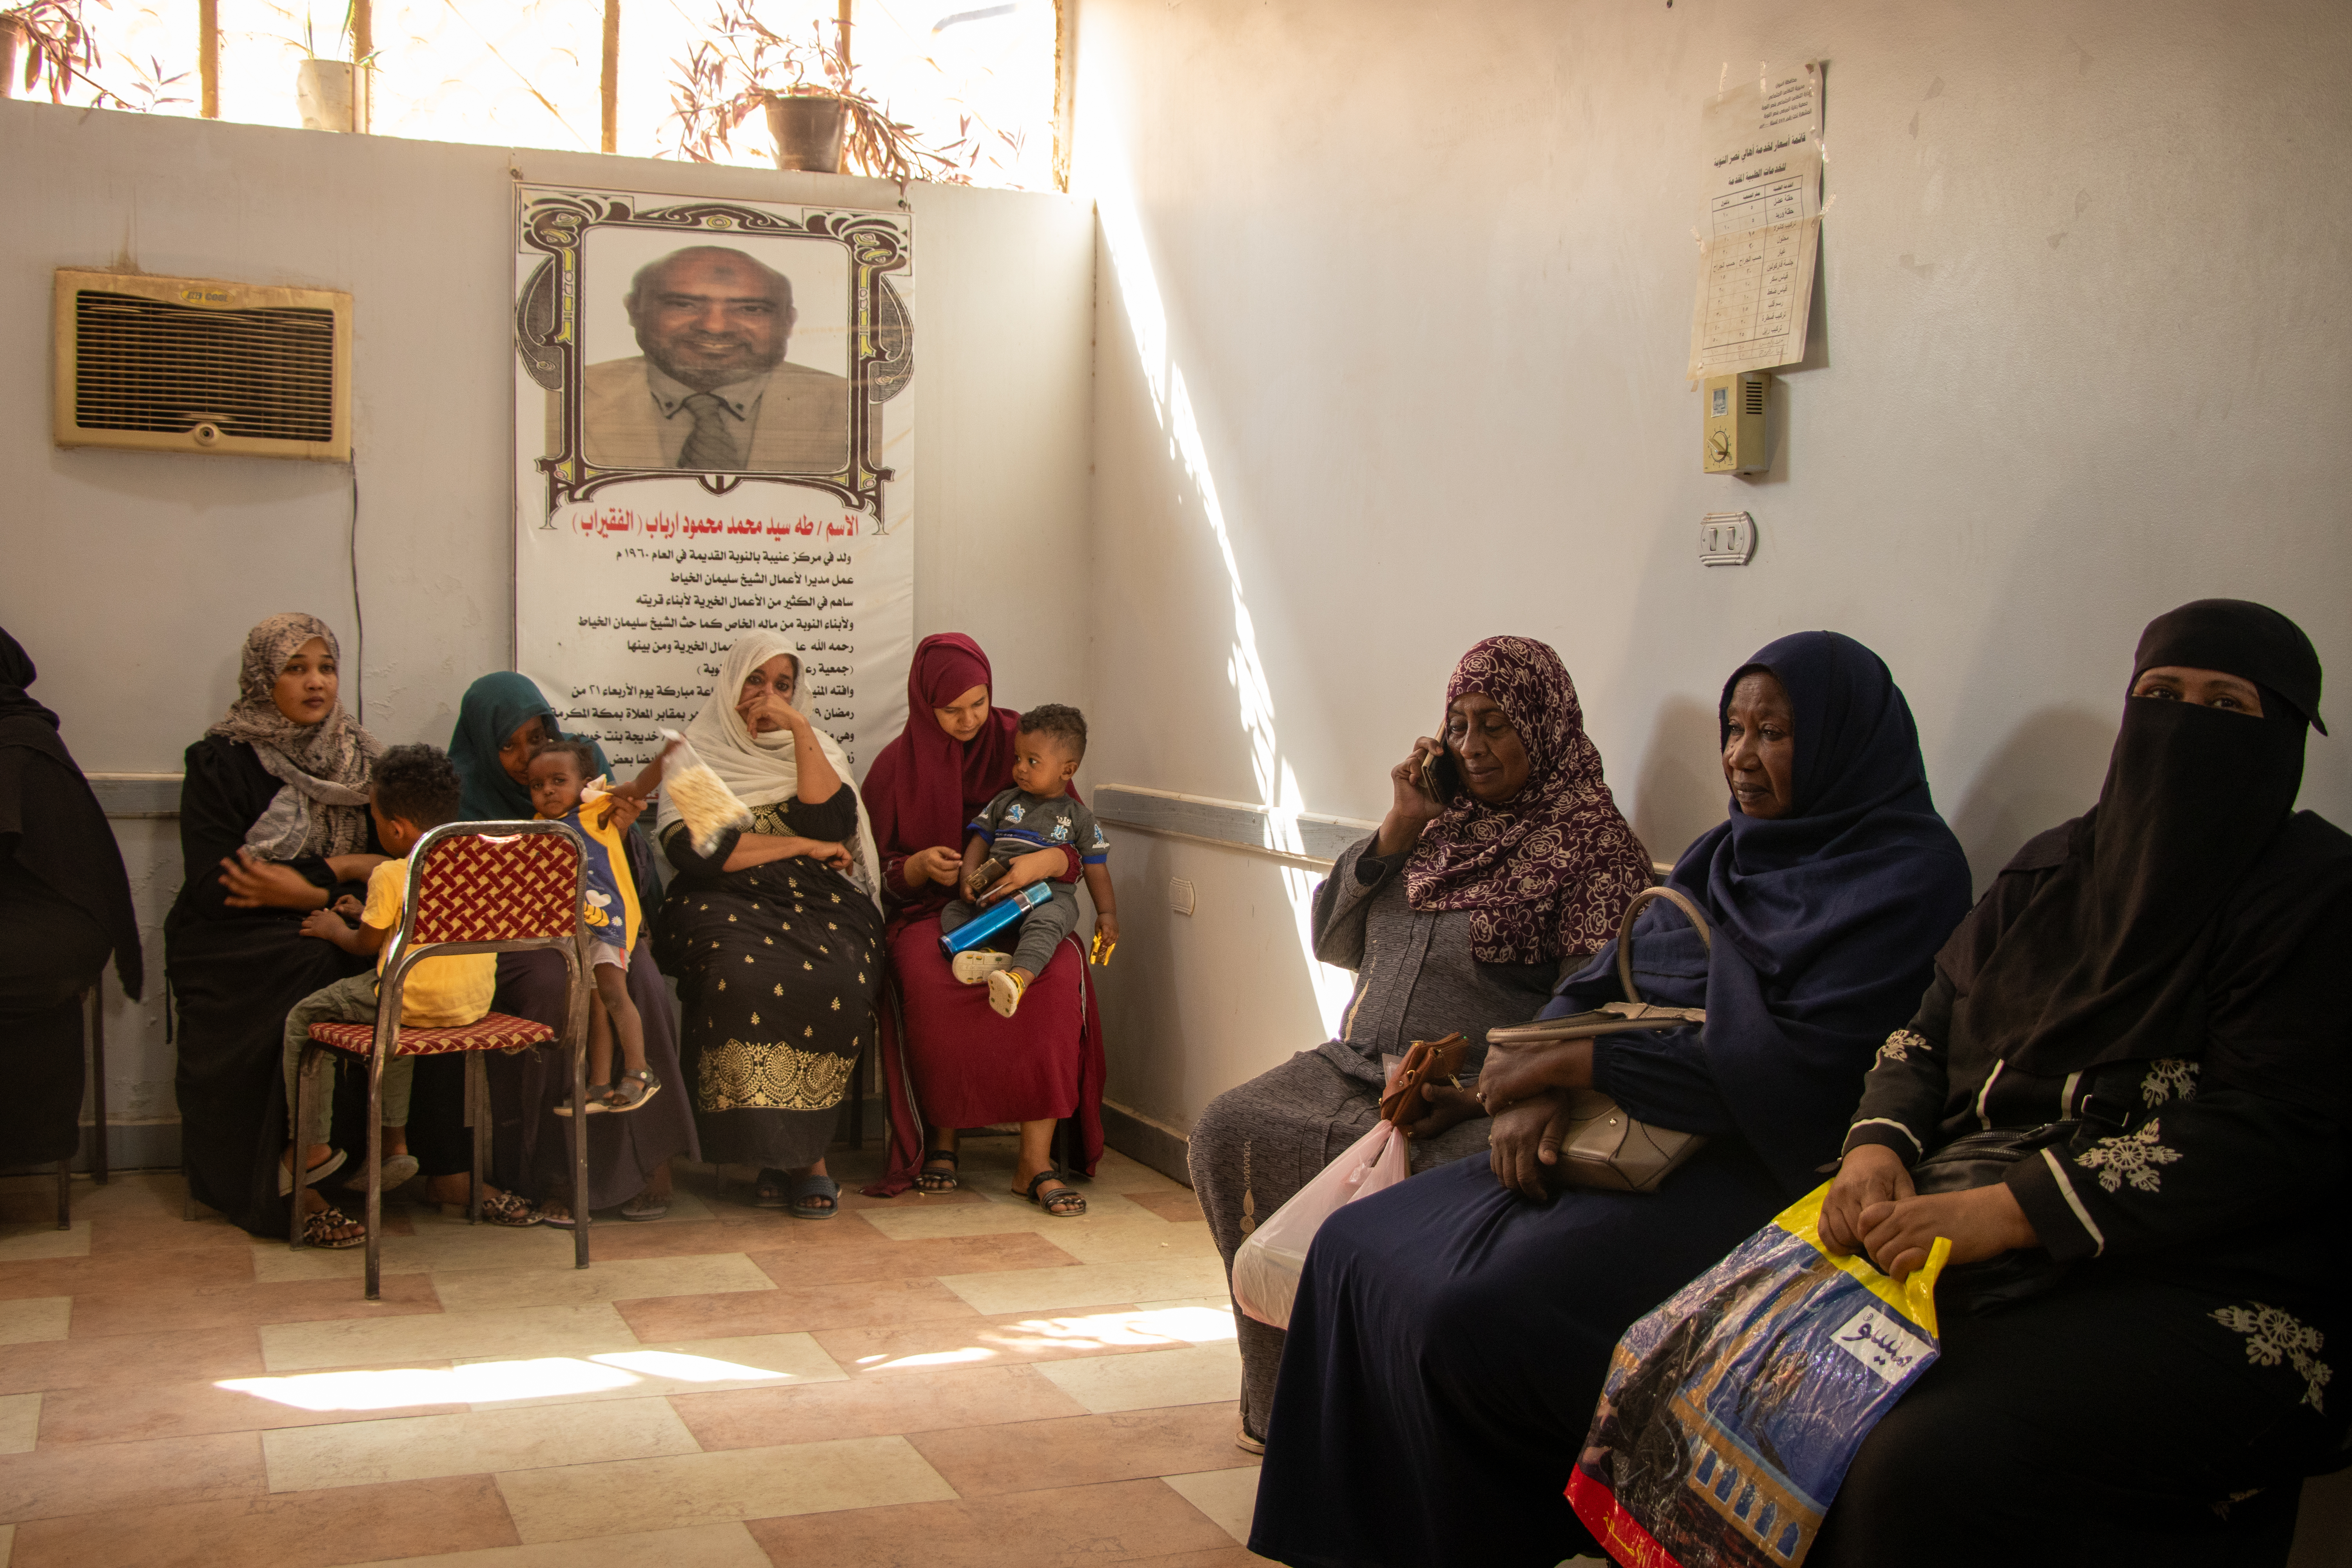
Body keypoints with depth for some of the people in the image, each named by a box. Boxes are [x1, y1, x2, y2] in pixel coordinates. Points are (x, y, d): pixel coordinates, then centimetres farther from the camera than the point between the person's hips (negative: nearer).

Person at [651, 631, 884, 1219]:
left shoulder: (815, 748, 19)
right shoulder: (695, 756, 12)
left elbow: (832, 826, -2)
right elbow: (690, 848, -5)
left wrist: (801, 730, -4)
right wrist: (802, 846, -3)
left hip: (816, 905, 2)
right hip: (726, 904, -1)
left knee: (835, 981, -32)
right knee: (747, 976, -35)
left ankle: (795, 1152, -18)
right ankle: (801, 1156, -24)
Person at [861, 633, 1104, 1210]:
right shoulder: (899, 765, 5)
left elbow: (1078, 848, 1)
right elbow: (883, 872, 7)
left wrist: (1042, 862, -23)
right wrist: (919, 867, -16)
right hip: (931, 912, 0)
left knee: (1059, 975, -33)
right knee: (930, 981, -35)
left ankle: (1036, 1160, -28)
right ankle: (941, 1141, -13)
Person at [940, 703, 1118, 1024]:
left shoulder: (1078, 817, 10)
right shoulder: (1005, 804, 18)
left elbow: (1096, 868, 10)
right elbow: (979, 842, 17)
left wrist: (1107, 915, 1)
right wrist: (970, 878, -3)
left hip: (1051, 894, -4)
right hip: (997, 893, 5)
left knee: (1044, 923, -37)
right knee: (953, 911, -17)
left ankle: (1019, 976, -61)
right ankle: (991, 955, -41)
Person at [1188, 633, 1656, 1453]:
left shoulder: (1595, 846, -3)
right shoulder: (1440, 823, 17)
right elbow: (1333, 940, 16)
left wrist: (1474, 1093, -25)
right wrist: (1398, 830, 4)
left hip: (1481, 1098, -6)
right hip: (1356, 1069, 7)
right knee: (1228, 1131, -15)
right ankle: (1281, 1405, -7)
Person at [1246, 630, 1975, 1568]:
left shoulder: (1906, 874, -7)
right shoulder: (1726, 854, 18)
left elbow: (1798, 1067, -18)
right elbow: (1596, 983, 15)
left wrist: (1573, 1063, -13)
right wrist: (1536, 1086, -9)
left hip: (1747, 1168, -8)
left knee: (1476, 1312, -28)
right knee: (1358, 1249, -6)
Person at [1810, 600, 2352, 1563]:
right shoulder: (2054, 871, 15)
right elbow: (1928, 1034, 16)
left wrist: (2007, 1211, -21)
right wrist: (1879, 1148, -8)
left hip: (2201, 1290, -6)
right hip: (1976, 1240, 6)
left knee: (1925, 1467, -31)